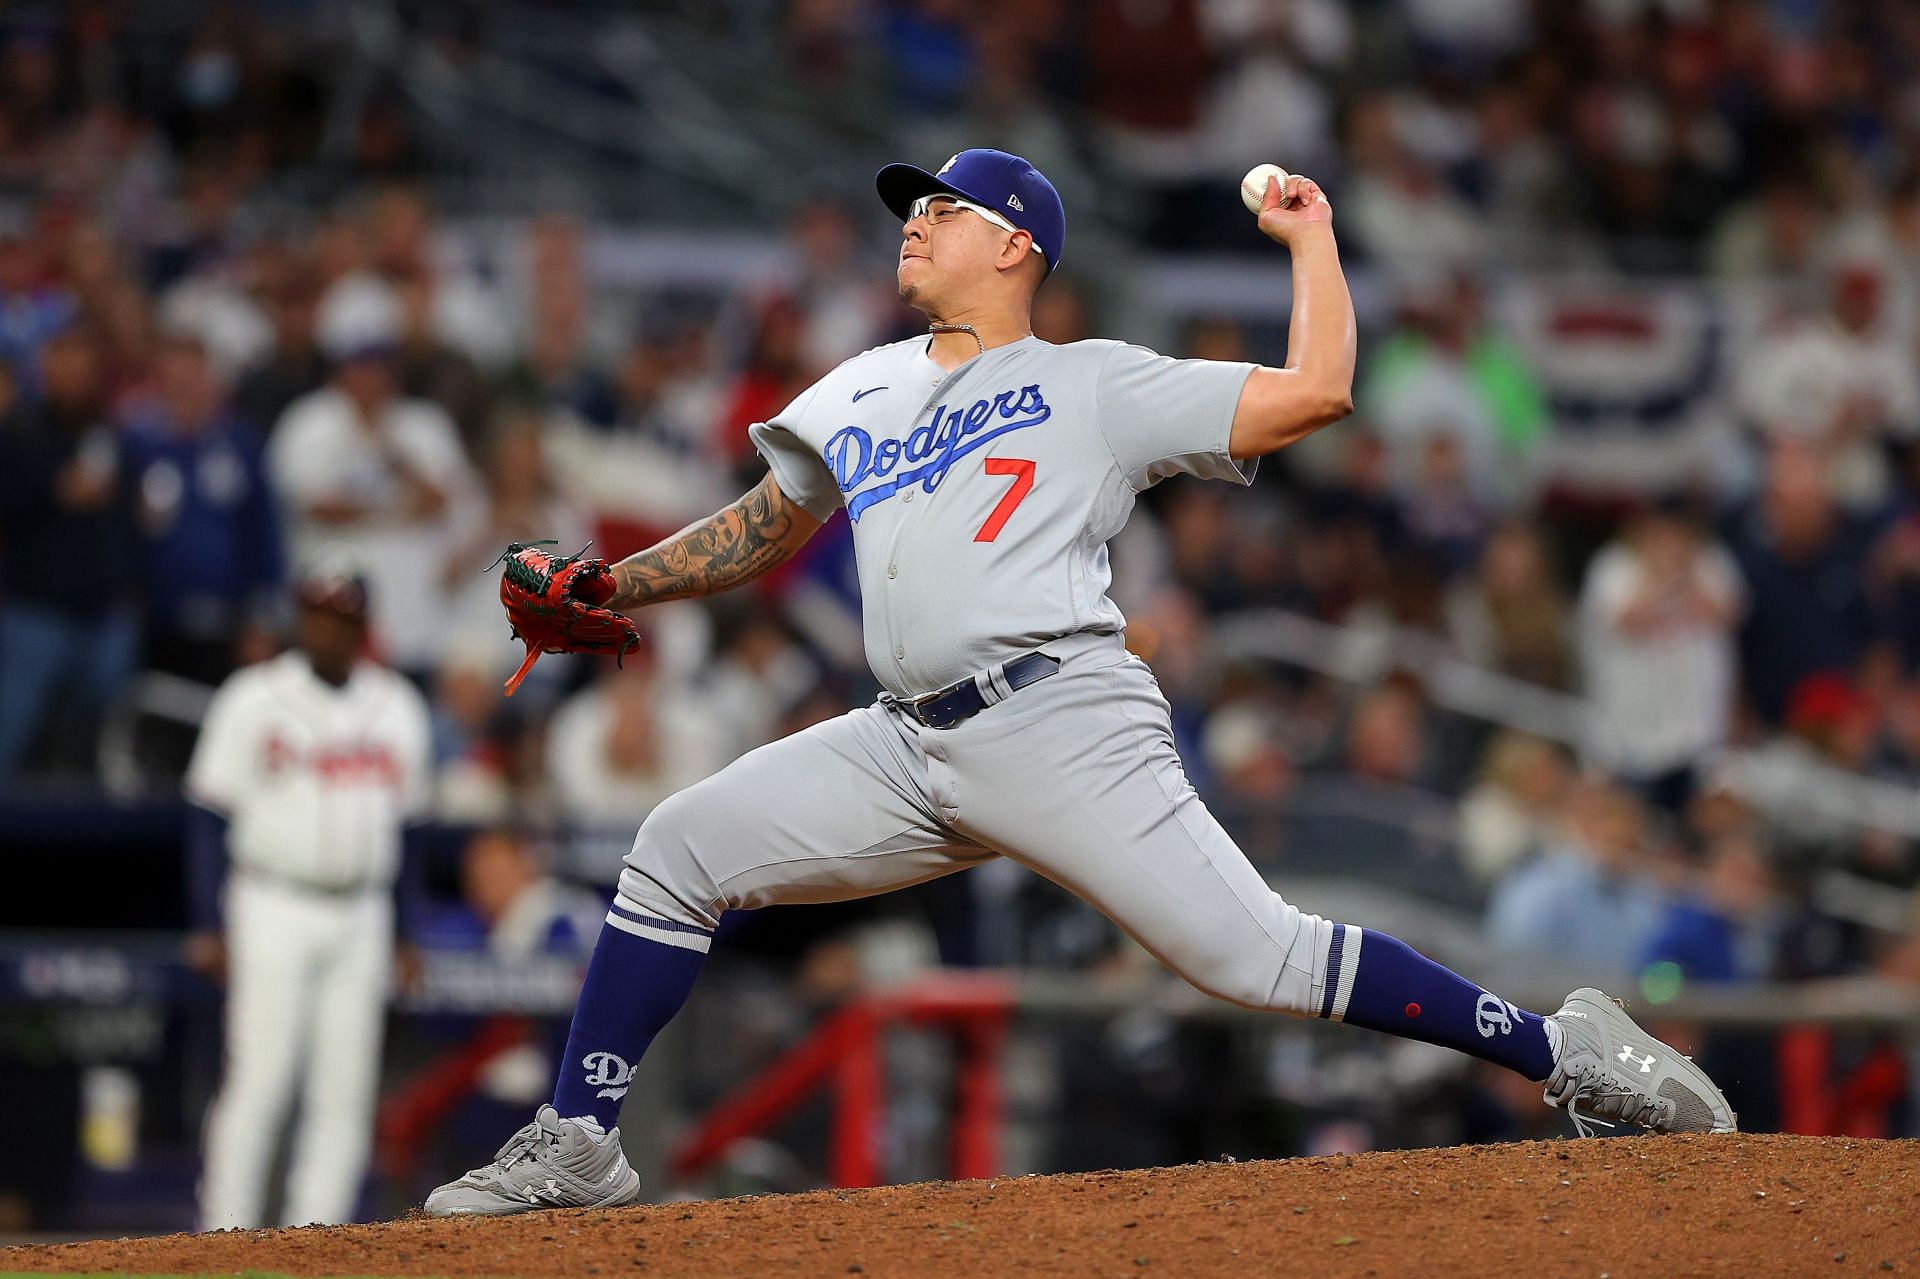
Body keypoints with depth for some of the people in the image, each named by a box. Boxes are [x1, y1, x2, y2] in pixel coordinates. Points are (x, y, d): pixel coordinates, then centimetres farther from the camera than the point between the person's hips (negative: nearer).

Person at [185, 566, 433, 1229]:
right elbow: (209, 817, -3)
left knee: (345, 1093, 1)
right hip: (274, 911, -4)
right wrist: (210, 926, -9)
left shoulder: (397, 707, 11)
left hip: (362, 919, 4)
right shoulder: (255, 699, -2)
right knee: (258, 1081, -10)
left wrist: (408, 935, 11)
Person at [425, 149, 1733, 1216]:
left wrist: (1311, 239, 5)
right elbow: (762, 533, 30)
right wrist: (609, 587, 19)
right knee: (680, 849, -3)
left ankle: (1570, 1053, -9)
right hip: (908, 742, 6)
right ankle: (578, 1144, 3)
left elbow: (1316, 393, -1)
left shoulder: (1099, 386, 5)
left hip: (1063, 726, -6)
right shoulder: (862, 392, 23)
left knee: (1259, 956, -16)